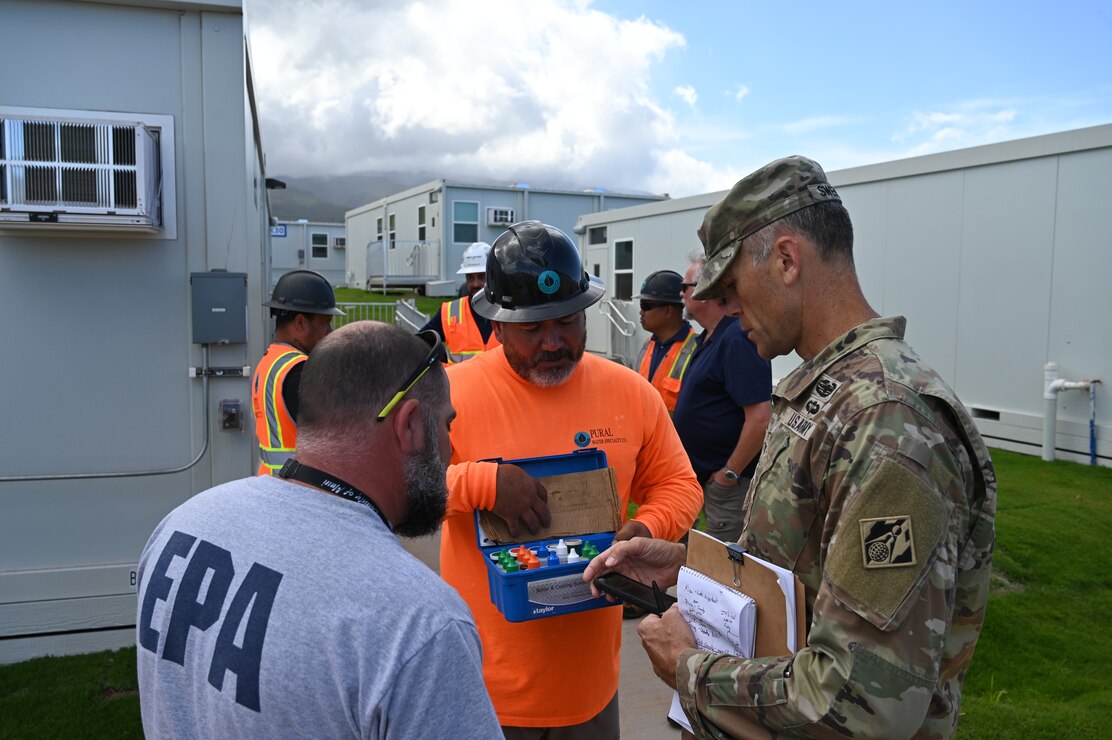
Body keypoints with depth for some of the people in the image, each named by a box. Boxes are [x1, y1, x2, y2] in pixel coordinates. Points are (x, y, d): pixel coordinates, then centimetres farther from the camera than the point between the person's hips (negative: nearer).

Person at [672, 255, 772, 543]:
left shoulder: (737, 339, -20)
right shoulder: (710, 338, 12)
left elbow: (760, 418, -27)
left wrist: (729, 474, -20)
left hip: (730, 483, -10)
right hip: (707, 476, 10)